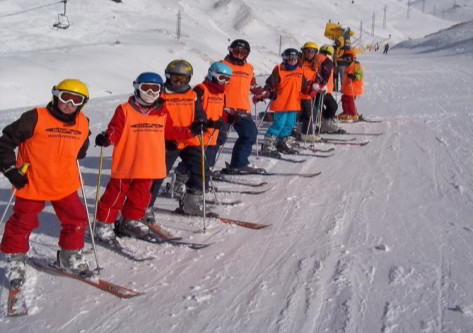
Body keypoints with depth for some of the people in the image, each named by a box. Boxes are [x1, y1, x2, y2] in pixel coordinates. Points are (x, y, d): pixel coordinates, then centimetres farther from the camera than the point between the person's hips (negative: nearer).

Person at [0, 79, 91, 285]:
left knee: (76, 219, 7)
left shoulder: (82, 123, 0)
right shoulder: (35, 118, -15)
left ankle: (70, 257, 27)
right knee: (22, 222, 6)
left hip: (65, 185, 4)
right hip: (32, 184, -4)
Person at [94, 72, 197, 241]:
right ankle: (103, 224, 13)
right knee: (116, 193, 1)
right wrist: (106, 138, -29)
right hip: (125, 164, -5)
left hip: (149, 165, 5)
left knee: (141, 194, 15)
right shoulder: (125, 110, -6)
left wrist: (190, 132, 17)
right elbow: (115, 131, -9)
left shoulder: (162, 113, 8)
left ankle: (130, 222, 33)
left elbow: (170, 132, 19)